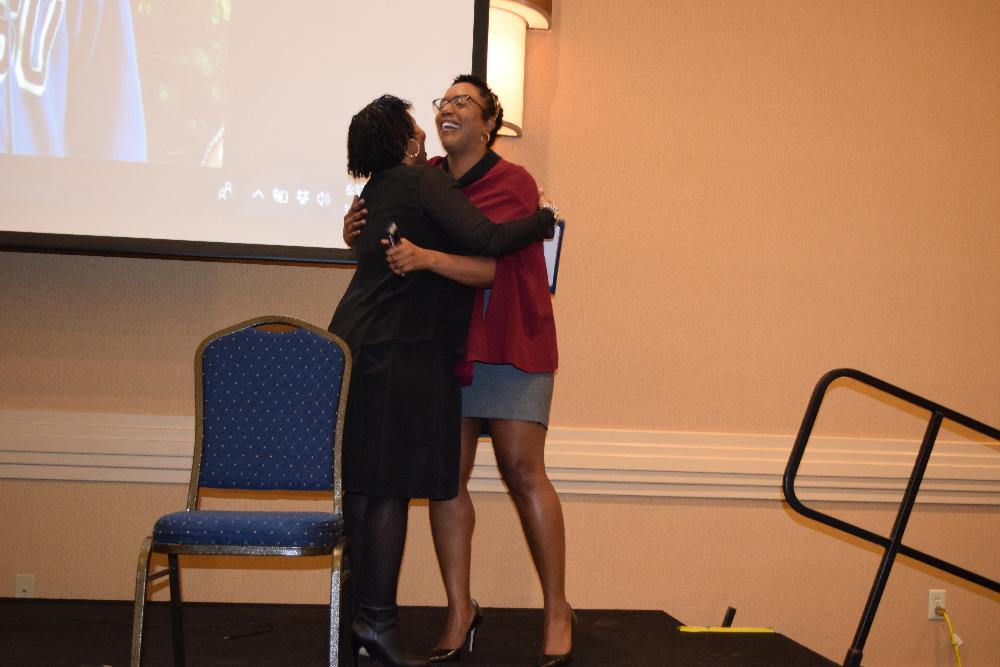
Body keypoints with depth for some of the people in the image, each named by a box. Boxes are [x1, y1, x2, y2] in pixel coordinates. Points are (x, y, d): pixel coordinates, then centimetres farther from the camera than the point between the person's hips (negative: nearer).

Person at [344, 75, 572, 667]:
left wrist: (427, 257, -37)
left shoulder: (513, 183, -9)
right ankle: (460, 613, 11)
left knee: (522, 469, -7)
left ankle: (558, 613, 6)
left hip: (508, 340, -5)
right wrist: (358, 234, -5)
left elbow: (492, 266, -21)